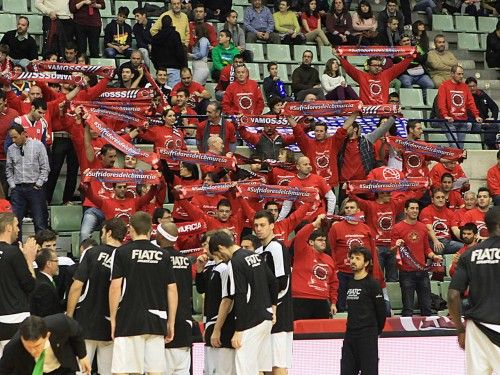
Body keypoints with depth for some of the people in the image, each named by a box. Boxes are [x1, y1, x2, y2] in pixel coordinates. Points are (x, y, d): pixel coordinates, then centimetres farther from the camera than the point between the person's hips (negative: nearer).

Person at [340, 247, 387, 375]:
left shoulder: (372, 284, -8)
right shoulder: (350, 284, 14)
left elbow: (381, 311, -6)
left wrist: (377, 331, 3)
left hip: (368, 336, -7)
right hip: (350, 334, 7)